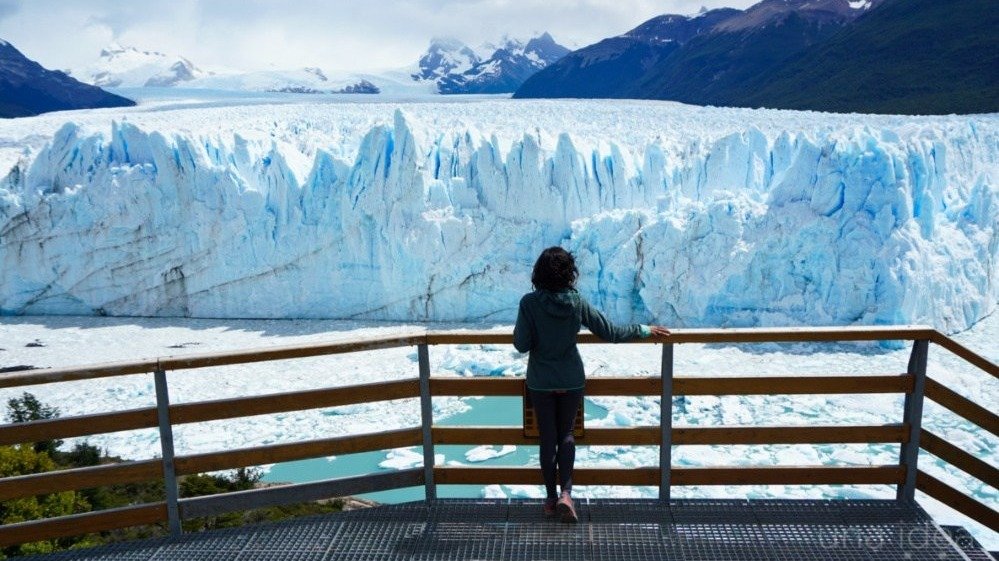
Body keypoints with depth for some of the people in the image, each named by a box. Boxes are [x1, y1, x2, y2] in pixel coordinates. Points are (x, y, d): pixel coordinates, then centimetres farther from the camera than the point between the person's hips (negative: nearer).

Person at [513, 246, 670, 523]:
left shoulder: (529, 303, -17)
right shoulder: (577, 302, -10)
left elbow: (521, 344, -16)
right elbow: (610, 332, -5)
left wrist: (520, 327, 5)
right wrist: (644, 330, 8)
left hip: (540, 383, -1)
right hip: (571, 381, 1)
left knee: (548, 437, 13)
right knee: (565, 433, 18)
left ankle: (551, 498, 22)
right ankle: (566, 494, 5)